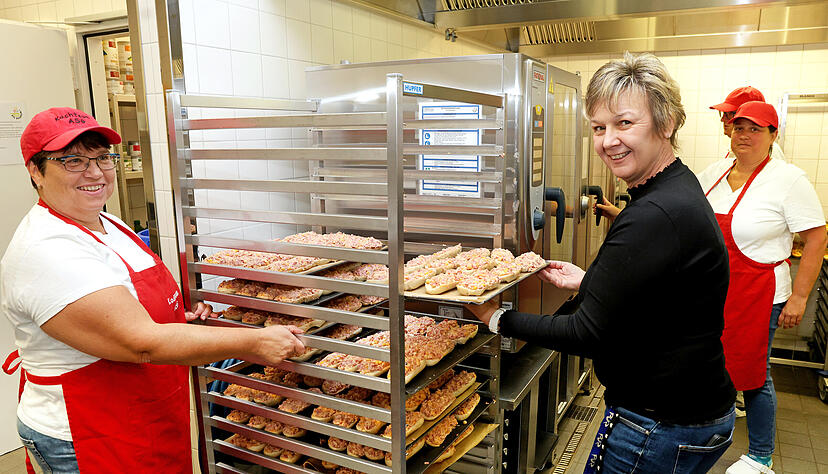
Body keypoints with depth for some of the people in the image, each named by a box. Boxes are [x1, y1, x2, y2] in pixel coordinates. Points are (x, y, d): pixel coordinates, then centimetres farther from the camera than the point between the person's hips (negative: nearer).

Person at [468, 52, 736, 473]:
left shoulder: (656, 216, -28)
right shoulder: (679, 190, 5)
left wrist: (499, 319, -14)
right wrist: (589, 282, 10)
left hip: (663, 431, -9)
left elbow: (589, 335, -24)